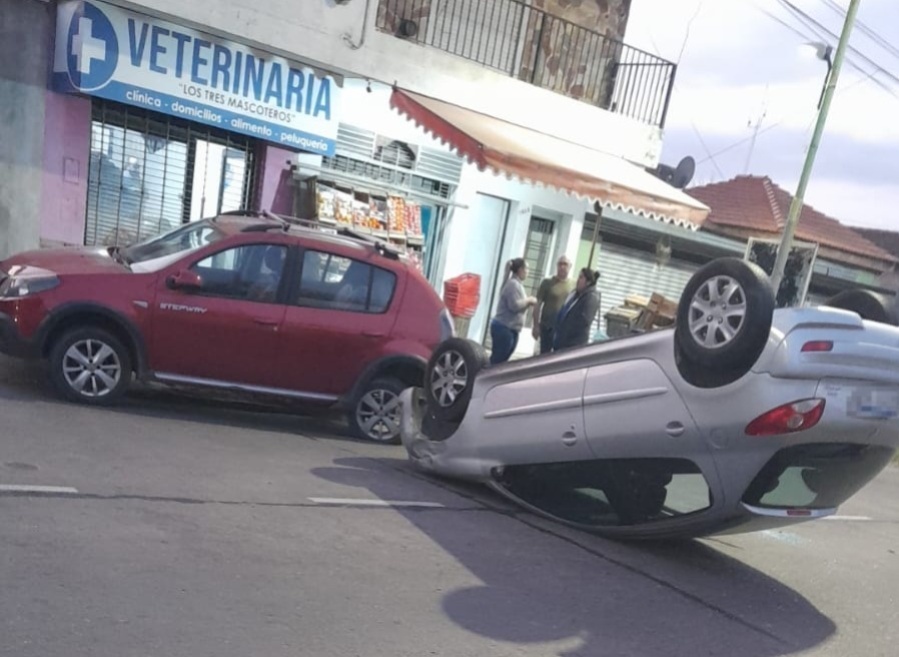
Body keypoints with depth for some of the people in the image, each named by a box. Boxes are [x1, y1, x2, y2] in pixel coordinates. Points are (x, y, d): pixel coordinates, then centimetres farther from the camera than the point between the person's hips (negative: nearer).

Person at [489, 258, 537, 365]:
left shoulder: (516, 284, 19)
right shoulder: (513, 284, -13)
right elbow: (514, 305, -21)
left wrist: (528, 302, 9)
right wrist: (528, 300, -8)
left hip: (511, 329, 11)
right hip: (504, 328, -10)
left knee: (500, 361, 10)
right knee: (496, 361, -9)